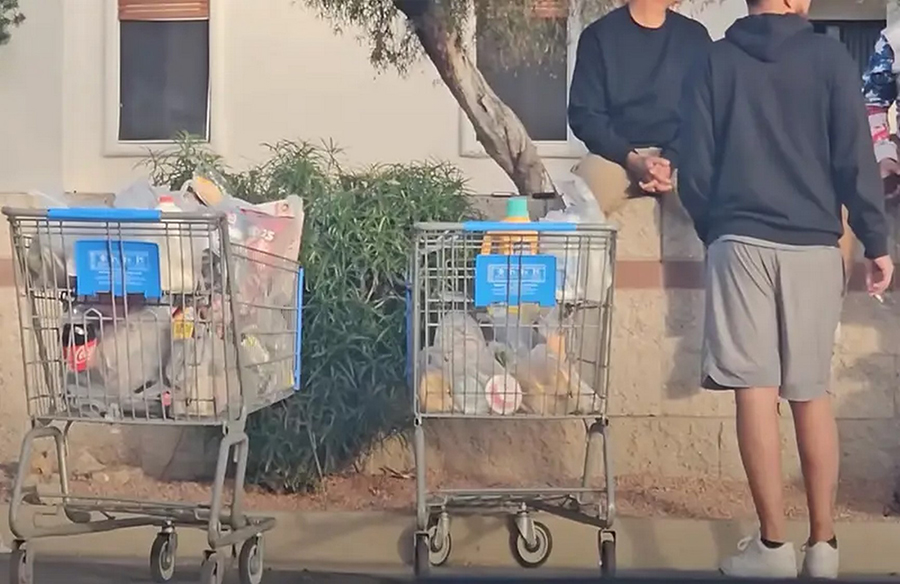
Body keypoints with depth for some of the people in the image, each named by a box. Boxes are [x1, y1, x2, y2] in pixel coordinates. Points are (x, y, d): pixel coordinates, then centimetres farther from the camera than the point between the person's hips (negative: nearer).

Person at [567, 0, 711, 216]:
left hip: (677, 156, 1)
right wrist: (631, 160, -16)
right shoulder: (600, 35, 6)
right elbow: (583, 114, 1)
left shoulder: (694, 37, 12)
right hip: (615, 156, -1)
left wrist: (671, 161, -14)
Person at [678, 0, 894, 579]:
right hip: (813, 245, 1)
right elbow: (855, 160, -2)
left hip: (741, 242, 0)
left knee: (756, 389, -2)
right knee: (812, 393, 8)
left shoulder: (715, 63, 6)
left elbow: (695, 167, 3)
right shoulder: (830, 57, 2)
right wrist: (876, 242, 5)